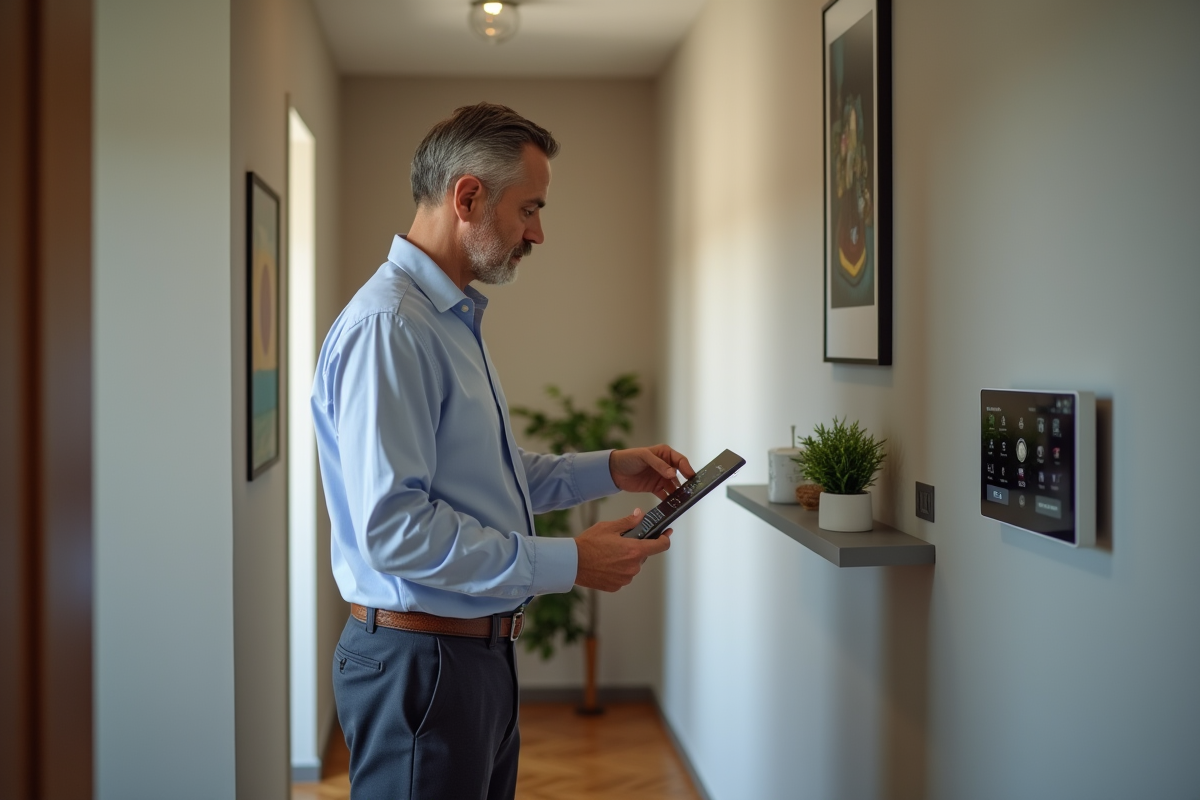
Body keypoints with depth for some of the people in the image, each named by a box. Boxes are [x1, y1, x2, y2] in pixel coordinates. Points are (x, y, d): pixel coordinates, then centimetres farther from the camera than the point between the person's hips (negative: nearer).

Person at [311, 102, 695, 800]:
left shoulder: (455, 320, 14)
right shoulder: (387, 328, -20)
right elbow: (393, 528, -26)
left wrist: (609, 469, 11)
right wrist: (567, 564, -22)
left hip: (481, 653, 10)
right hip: (420, 661, -10)